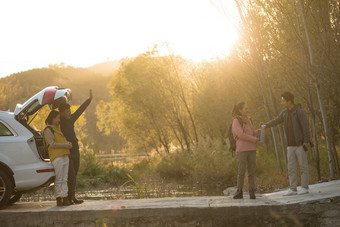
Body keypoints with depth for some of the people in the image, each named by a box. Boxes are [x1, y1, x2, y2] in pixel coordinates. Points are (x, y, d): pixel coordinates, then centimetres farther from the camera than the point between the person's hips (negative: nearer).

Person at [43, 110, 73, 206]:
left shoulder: (57, 128, 22)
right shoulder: (48, 130, -5)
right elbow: (52, 144, -14)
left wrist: (68, 143, 10)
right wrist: (65, 145, -13)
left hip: (65, 156, 8)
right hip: (56, 156, -8)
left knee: (64, 179, 5)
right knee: (58, 179, -8)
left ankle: (65, 198, 6)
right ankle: (58, 199, -4)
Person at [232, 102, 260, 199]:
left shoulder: (248, 120, 15)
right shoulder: (236, 121, -6)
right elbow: (241, 135, -16)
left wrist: (259, 131, 1)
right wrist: (254, 140, -10)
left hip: (251, 149, 5)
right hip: (241, 149, -5)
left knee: (251, 171, 0)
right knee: (241, 171, -8)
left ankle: (252, 193, 2)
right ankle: (239, 192, 3)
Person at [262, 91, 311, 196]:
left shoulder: (300, 112, -11)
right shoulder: (285, 112, 9)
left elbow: (305, 126, -15)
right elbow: (276, 121, 18)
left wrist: (306, 141, -22)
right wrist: (265, 125, 1)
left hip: (300, 144, -6)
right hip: (290, 145, 6)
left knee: (303, 166, -1)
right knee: (291, 168, 3)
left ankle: (304, 188, 5)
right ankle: (292, 189, 5)